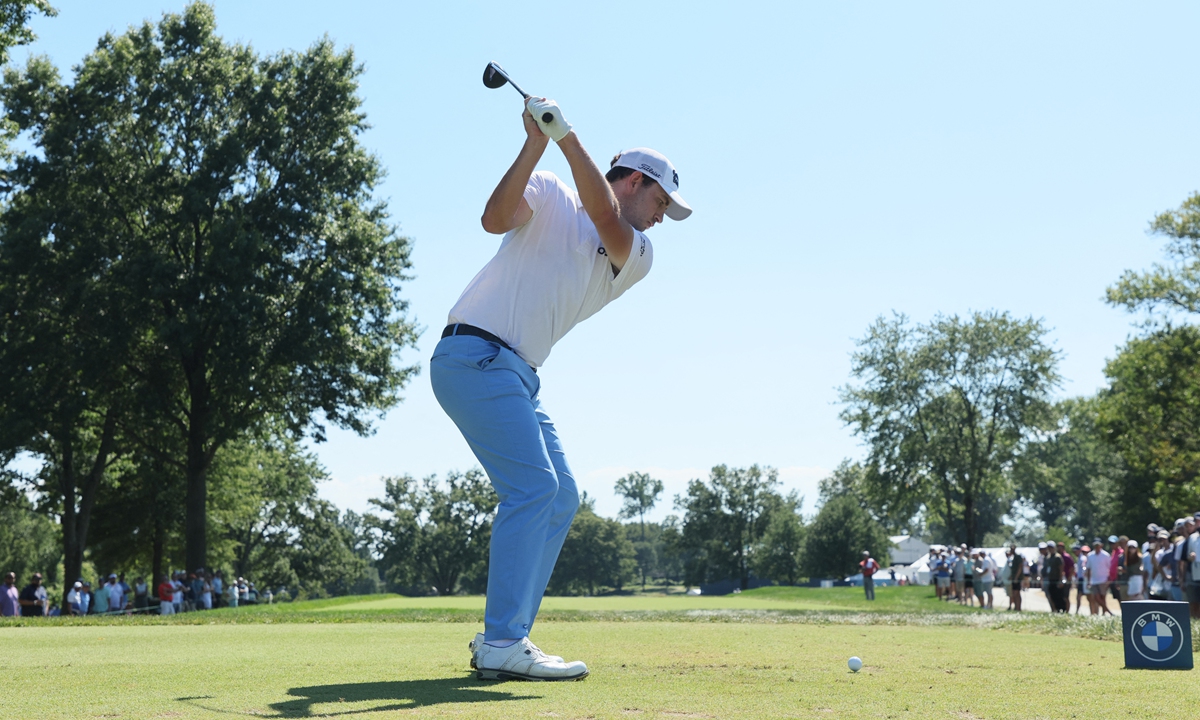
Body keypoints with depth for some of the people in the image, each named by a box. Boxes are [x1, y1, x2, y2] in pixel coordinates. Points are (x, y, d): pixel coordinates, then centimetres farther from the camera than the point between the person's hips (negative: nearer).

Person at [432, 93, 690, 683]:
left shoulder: (637, 257, 14)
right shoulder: (550, 196, 3)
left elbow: (607, 223, -8)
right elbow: (496, 219, -16)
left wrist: (568, 138, -20)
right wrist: (536, 144, -23)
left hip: (519, 377, 8)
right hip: (473, 354, -8)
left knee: (560, 498, 5)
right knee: (534, 485, -18)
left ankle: (504, 639, 9)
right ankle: (501, 645, -19)